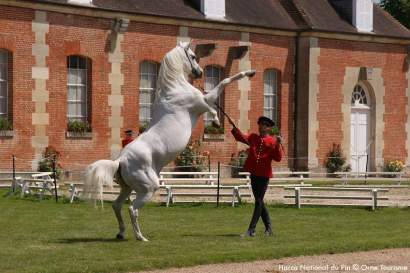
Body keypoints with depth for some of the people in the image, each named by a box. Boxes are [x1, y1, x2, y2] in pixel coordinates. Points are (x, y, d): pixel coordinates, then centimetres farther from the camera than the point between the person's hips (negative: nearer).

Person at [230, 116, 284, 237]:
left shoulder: (272, 141, -2)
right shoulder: (253, 138, 10)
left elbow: (278, 158, -9)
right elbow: (241, 137, -4)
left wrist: (278, 145, -23)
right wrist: (234, 126, -17)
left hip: (264, 175, -5)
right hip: (254, 174, 5)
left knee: (259, 201, -5)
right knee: (259, 201, 11)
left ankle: (251, 229, -6)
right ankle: (268, 228, 22)